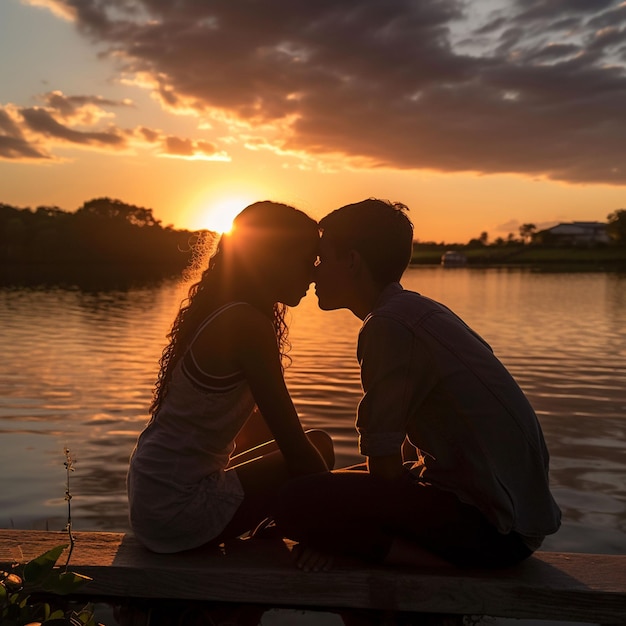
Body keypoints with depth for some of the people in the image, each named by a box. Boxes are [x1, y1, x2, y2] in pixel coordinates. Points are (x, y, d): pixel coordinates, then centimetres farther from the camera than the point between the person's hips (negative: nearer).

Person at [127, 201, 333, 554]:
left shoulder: (219, 313, 7)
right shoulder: (248, 324, -21)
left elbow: (251, 430, 13)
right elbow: (294, 447, -19)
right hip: (178, 511, -9)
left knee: (317, 447, 17)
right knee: (318, 450, -3)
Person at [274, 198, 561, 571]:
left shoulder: (388, 326, -17)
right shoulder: (420, 310, 12)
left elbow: (384, 467, -15)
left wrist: (333, 532, 4)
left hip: (490, 526, -10)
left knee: (296, 504, -19)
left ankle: (444, 565, -12)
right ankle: (452, 560, 9)